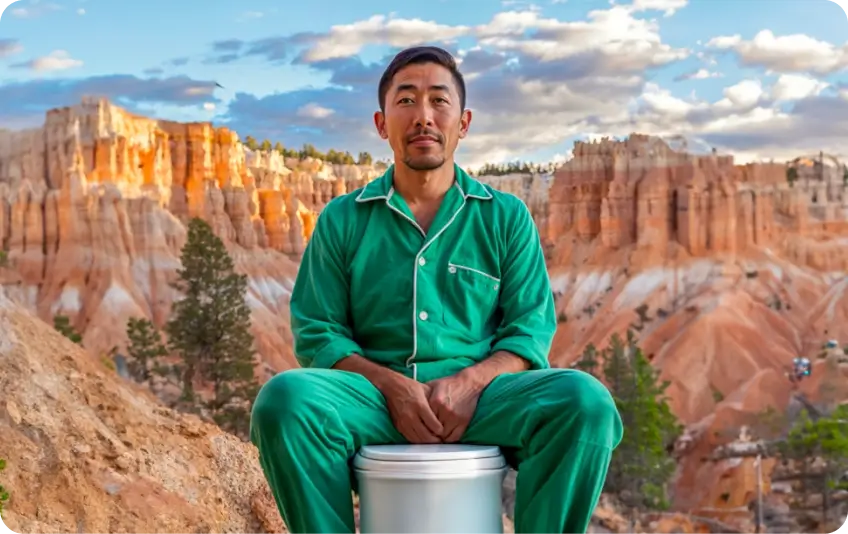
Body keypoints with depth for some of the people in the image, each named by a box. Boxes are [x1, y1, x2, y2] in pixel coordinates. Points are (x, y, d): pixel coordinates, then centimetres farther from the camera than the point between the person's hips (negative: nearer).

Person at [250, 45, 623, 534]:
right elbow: (317, 333, 6)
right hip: (377, 399, 0)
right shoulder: (342, 220, 11)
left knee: (585, 402, -29)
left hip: (480, 401, 0)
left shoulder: (507, 218, 12)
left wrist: (471, 381, -15)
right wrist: (392, 385, -12)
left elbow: (530, 329, 6)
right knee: (284, 399, -31)